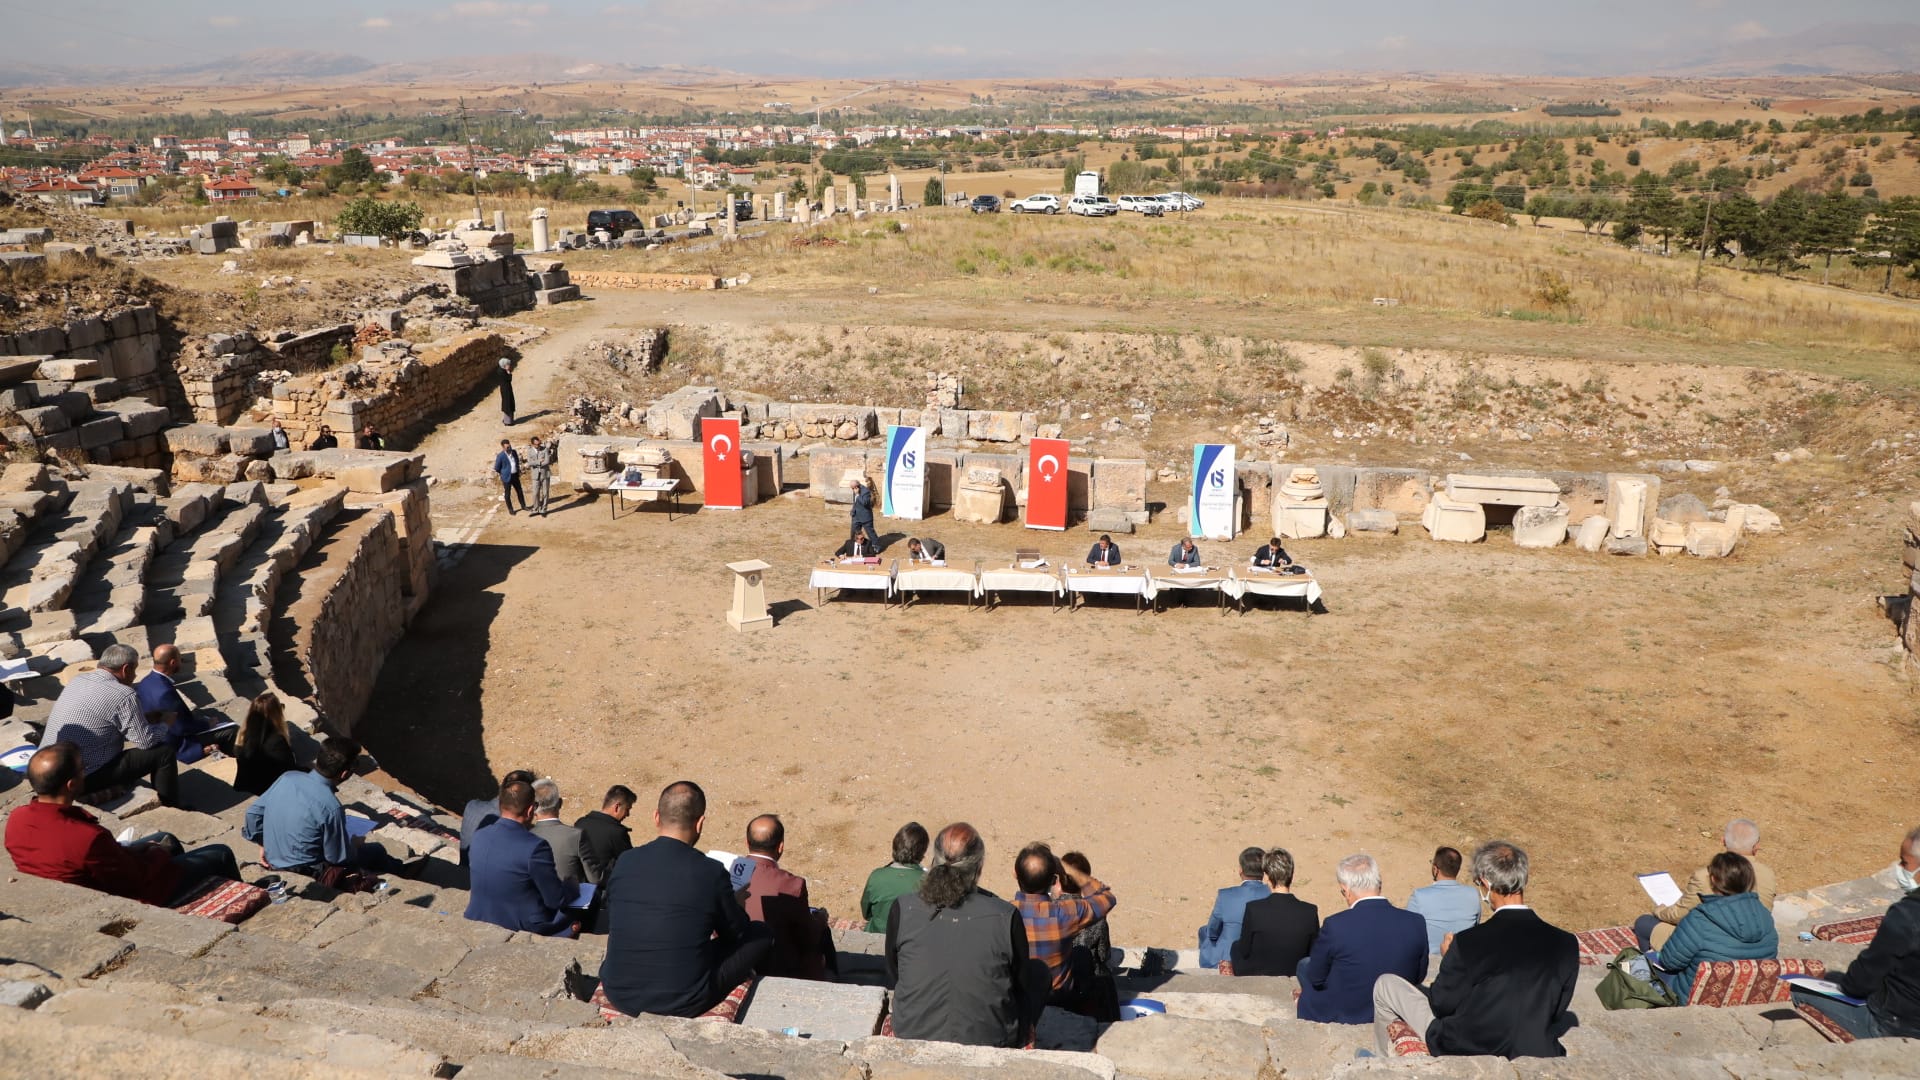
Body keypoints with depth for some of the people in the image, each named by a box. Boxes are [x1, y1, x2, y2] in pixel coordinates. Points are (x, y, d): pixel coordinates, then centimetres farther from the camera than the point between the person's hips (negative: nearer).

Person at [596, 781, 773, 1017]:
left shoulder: (625, 862, -5)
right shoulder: (712, 872, -14)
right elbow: (736, 932, 2)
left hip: (619, 997, 5)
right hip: (683, 1004, -5)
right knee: (763, 935, 11)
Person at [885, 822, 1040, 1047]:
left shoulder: (902, 910, -13)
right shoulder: (1006, 917, -19)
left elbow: (893, 977, 3)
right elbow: (1023, 985, -3)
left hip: (912, 1034, 3)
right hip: (988, 1042, -3)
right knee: (1038, 972, 24)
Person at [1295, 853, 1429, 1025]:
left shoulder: (1335, 925, -25)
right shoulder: (1416, 923, -15)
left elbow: (1316, 979, -9)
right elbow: (1419, 977, 0)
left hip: (1342, 1017, -4)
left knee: (1304, 964, 24)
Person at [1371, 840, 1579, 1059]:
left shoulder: (1467, 943, -26)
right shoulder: (1567, 944, -15)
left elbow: (1442, 1006, -10)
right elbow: (1556, 1011, 0)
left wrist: (1447, 958, 5)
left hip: (1464, 1052, -4)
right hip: (1538, 1053, 4)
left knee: (1386, 983, 15)